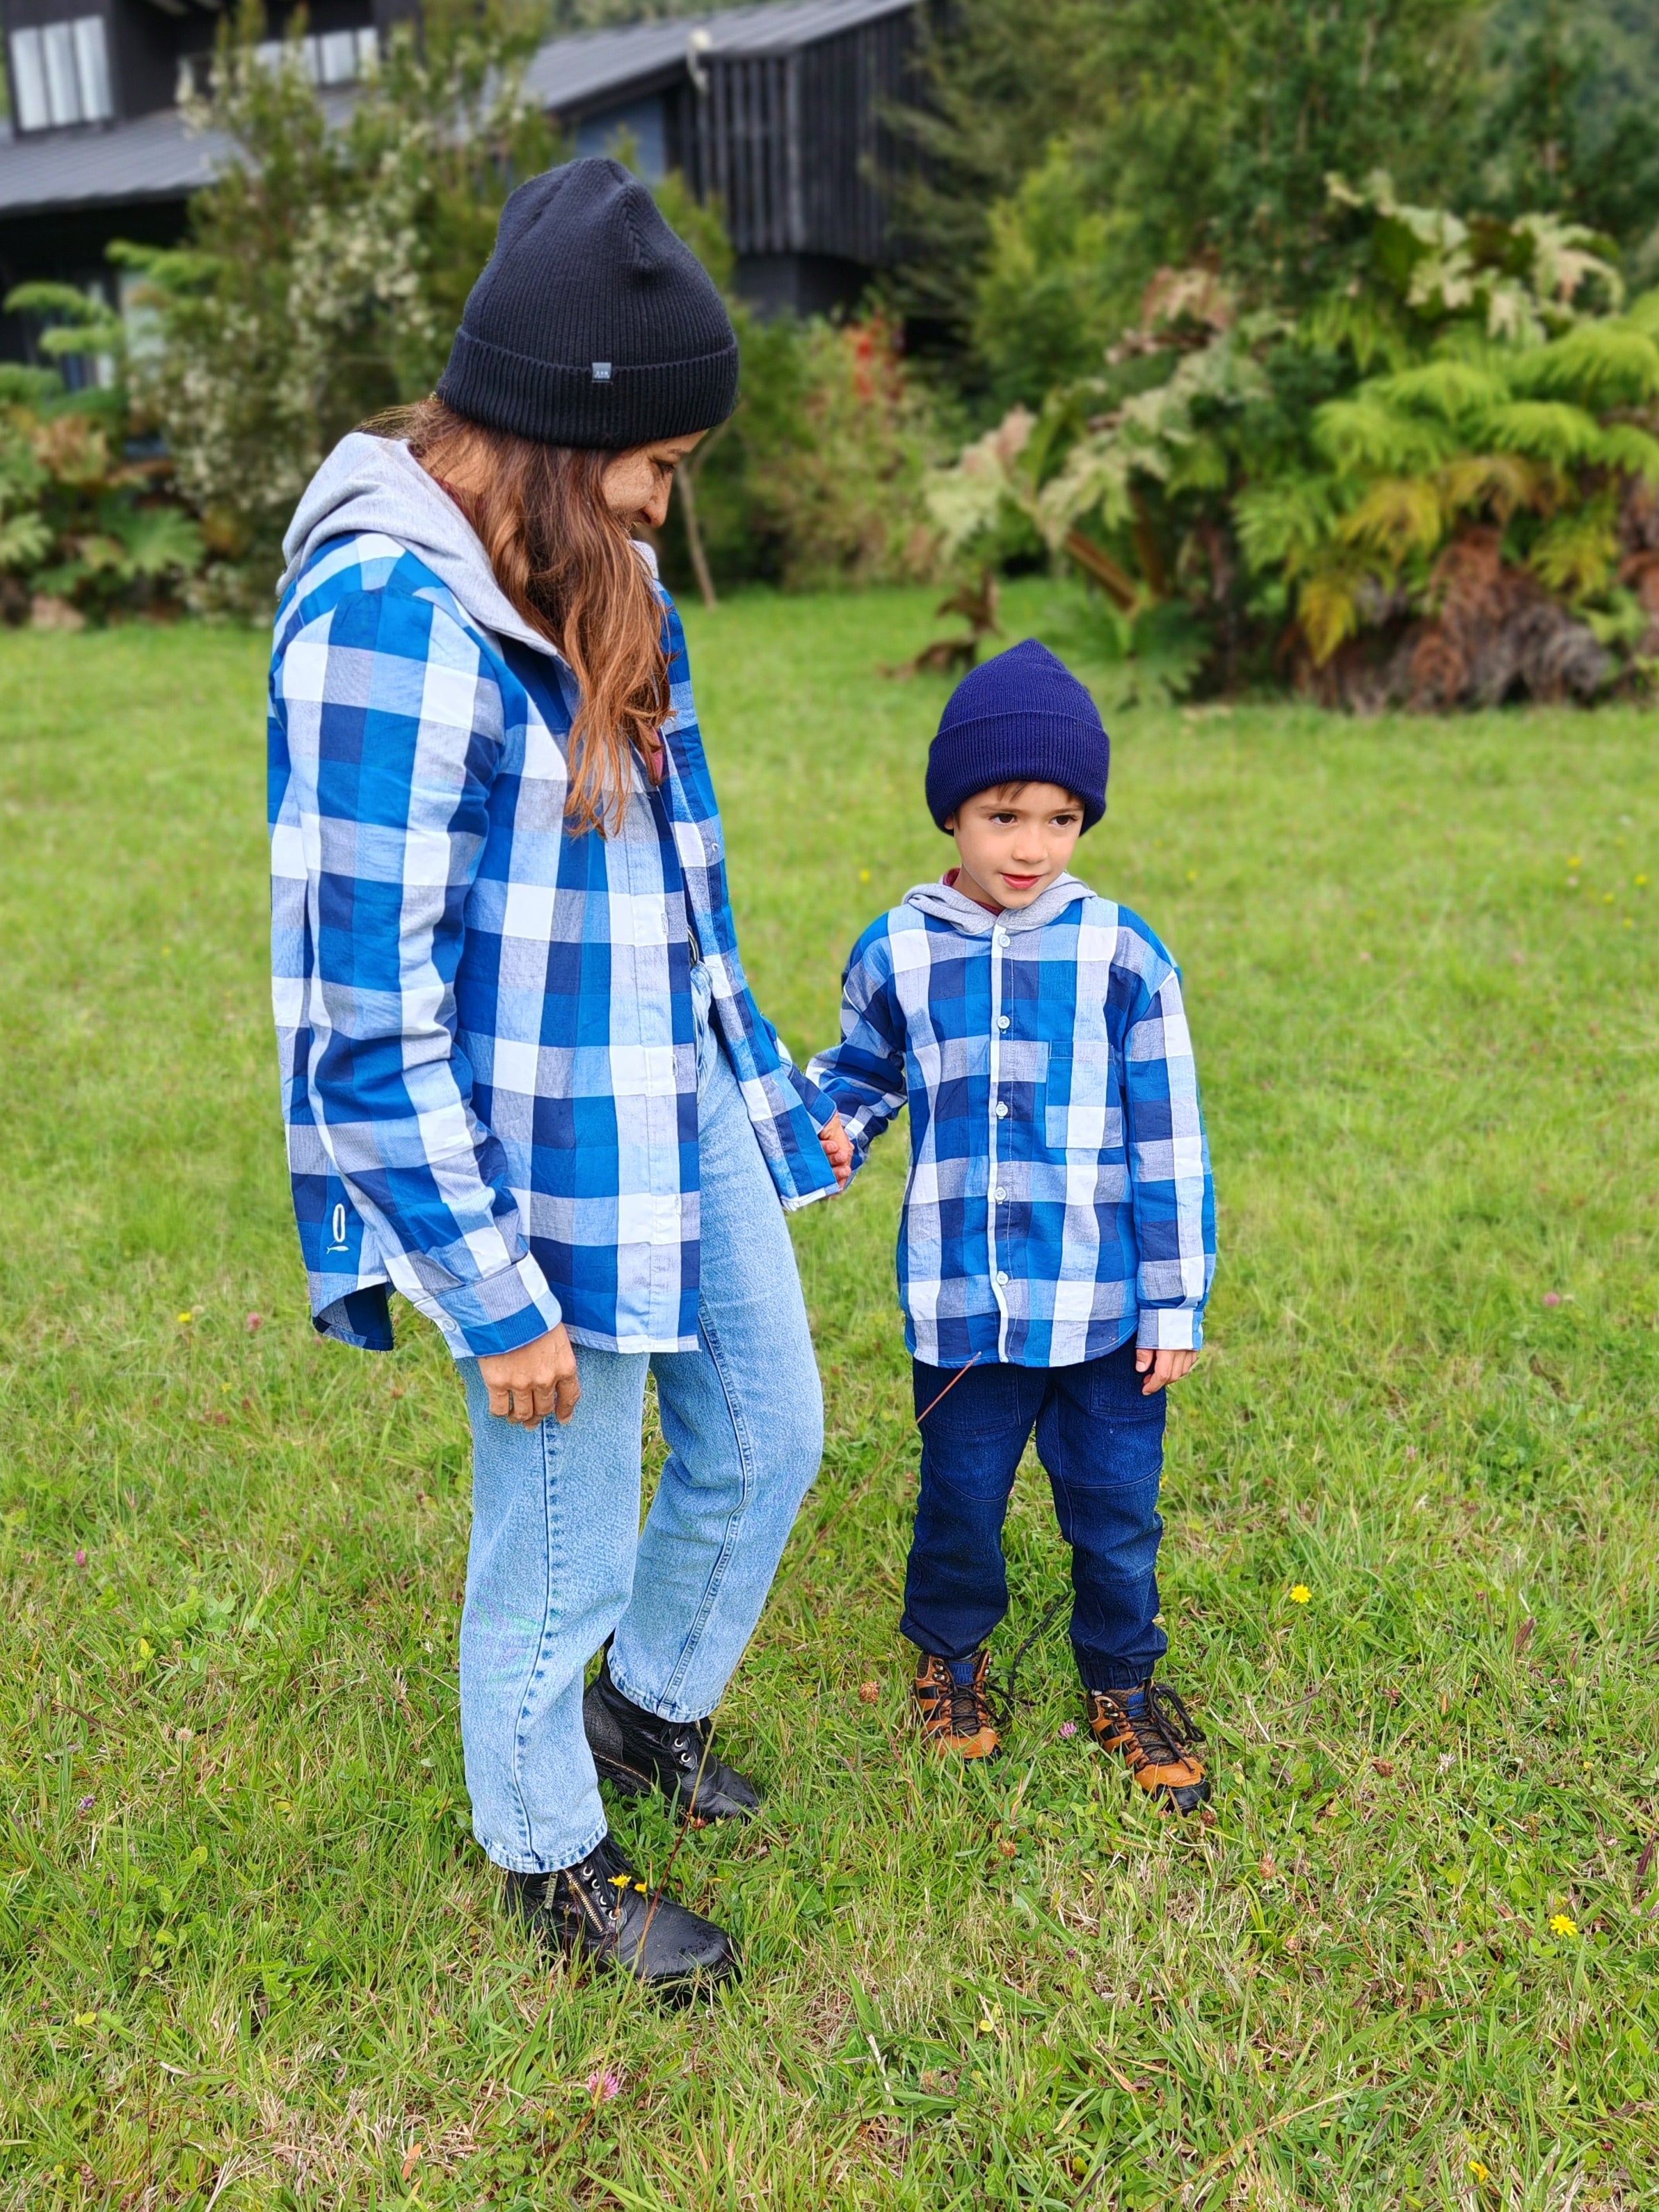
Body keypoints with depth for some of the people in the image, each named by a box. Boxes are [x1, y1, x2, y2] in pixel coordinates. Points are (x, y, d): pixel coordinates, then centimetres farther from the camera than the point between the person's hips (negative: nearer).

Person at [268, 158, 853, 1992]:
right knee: (562, 1544, 11)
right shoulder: (385, 613, -22)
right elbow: (368, 1008, -22)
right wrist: (493, 1295, -18)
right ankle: (548, 1860, 40)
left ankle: (651, 1702, 49)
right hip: (543, 1171, -8)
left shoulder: (586, 574, 5)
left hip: (684, 1116, 9)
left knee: (768, 1434, 21)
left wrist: (767, 1082, 18)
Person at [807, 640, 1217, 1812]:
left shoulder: (1125, 957, -8)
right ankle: (952, 1652, 45)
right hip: (962, 1307, 1)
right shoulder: (896, 955, -4)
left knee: (1116, 1515, 14)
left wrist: (1176, 1303, -2)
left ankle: (1122, 1680, 39)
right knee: (960, 1502, 18)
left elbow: (1169, 1144, -4)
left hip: (1105, 1310, -1)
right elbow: (863, 1072, 15)